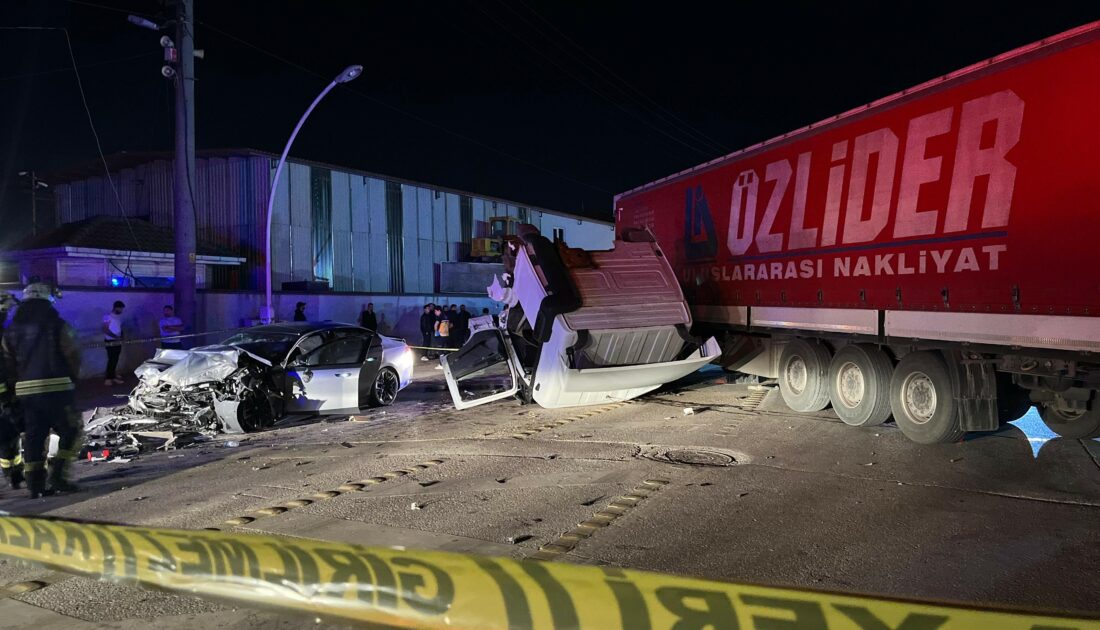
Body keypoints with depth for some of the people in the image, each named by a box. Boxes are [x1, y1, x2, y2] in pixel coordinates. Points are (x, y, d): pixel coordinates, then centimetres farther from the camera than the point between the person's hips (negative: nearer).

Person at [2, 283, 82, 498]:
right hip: (56, 388, -5)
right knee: (70, 432, 4)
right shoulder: (57, 326, -4)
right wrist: (71, 377, 13)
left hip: (24, 390, 5)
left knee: (33, 436, 11)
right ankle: (58, 476, -5)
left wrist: (19, 383, 20)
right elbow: (73, 357, -5)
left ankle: (34, 484, 12)